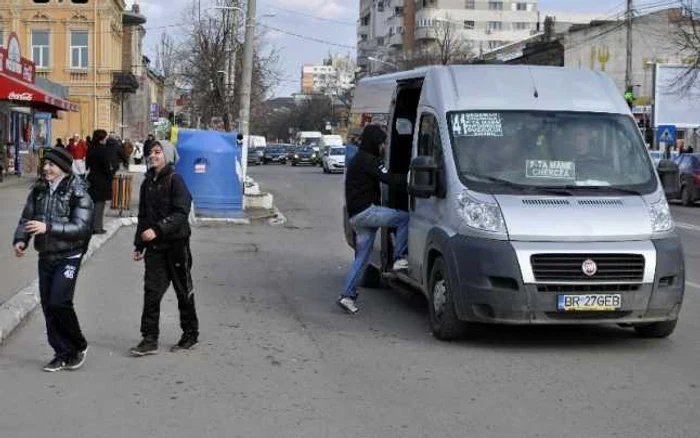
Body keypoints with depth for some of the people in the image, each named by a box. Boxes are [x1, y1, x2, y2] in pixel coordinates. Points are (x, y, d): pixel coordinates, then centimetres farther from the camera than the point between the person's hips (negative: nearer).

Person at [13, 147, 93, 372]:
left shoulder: (78, 193, -10)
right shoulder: (39, 190, 7)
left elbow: (80, 227, -19)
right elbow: (26, 218, 12)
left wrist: (48, 227, -29)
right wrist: (20, 239, -8)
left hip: (68, 257, -6)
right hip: (45, 257, 6)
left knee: (59, 302, -16)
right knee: (48, 306, 6)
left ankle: (79, 346, 7)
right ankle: (63, 354, 18)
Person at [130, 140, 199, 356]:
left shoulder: (175, 180, -11)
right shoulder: (148, 182, 10)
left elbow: (181, 213, -20)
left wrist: (157, 230, -29)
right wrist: (139, 244, 14)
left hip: (176, 244, -6)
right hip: (154, 246, 6)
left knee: (183, 291, 8)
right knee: (151, 291, -1)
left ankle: (191, 334, 22)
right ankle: (149, 339, 2)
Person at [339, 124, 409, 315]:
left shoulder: (357, 159, 24)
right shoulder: (368, 160, -9)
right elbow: (389, 179, -16)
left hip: (356, 214, 10)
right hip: (366, 211, -10)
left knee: (361, 257, 10)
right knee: (404, 218, -12)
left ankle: (347, 295, 8)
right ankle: (399, 259, -13)